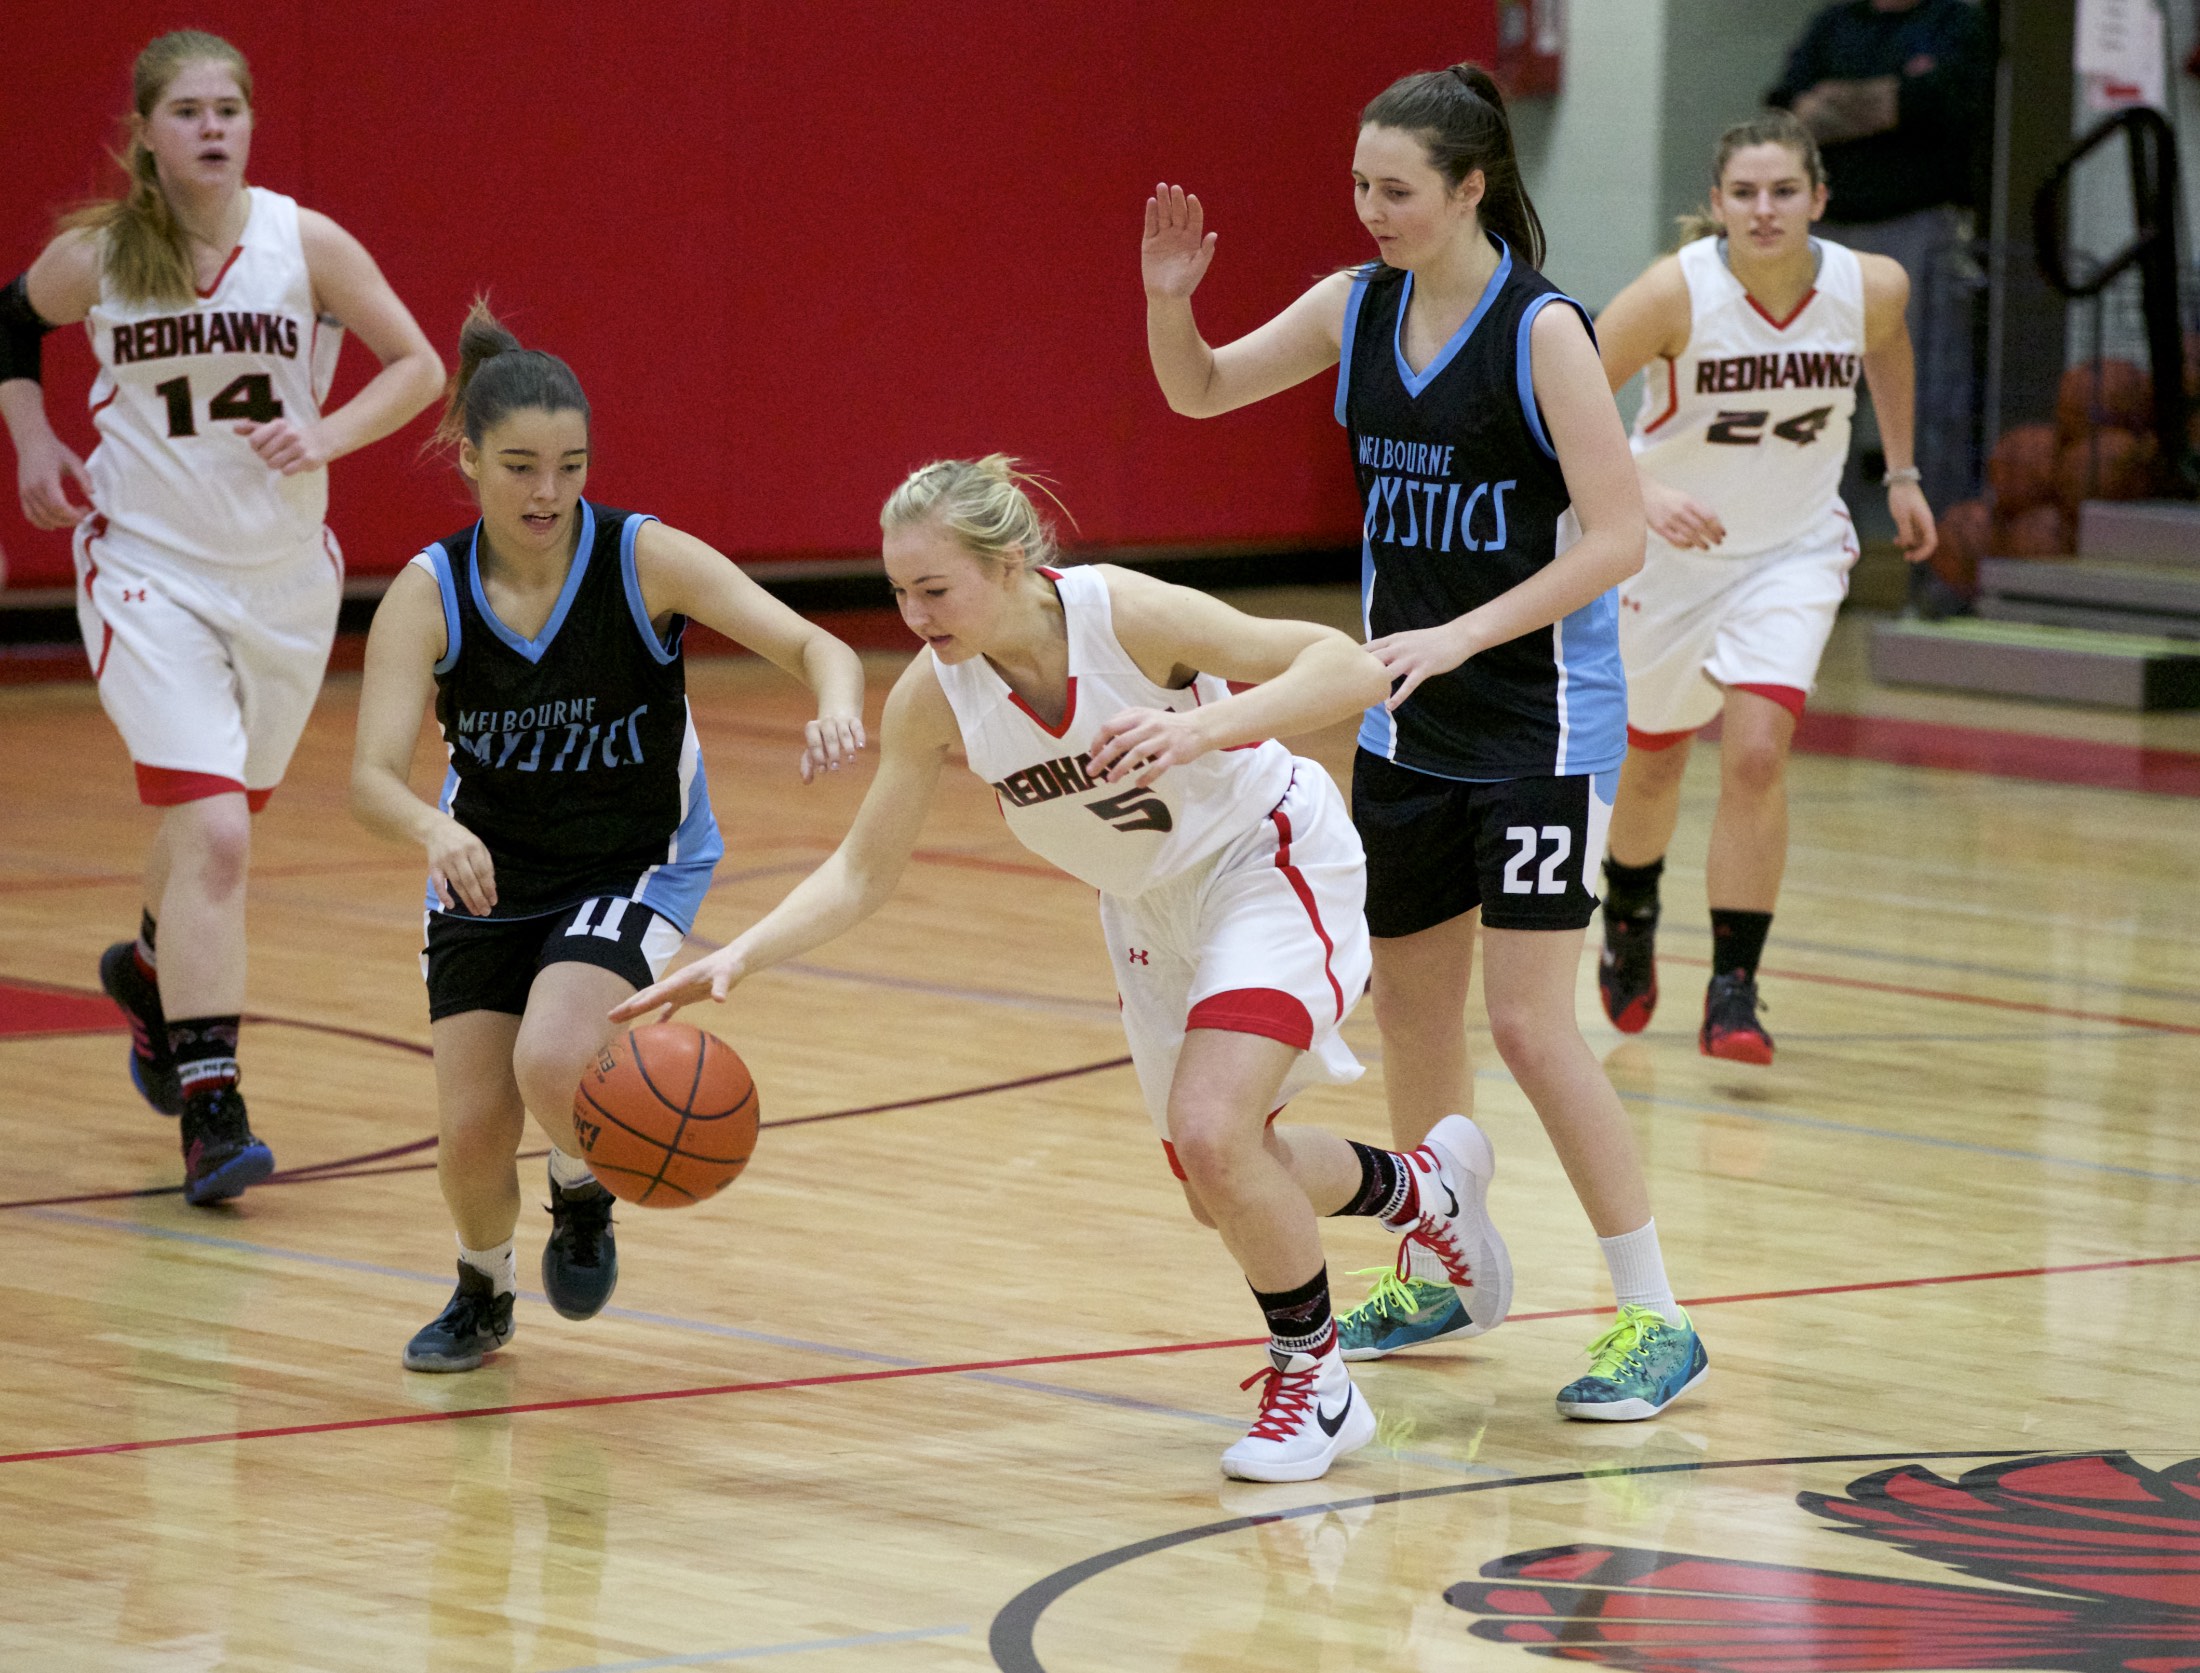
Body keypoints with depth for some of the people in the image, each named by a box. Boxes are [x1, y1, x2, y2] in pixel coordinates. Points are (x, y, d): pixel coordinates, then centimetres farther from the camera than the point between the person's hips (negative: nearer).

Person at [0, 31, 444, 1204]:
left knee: (218, 822, 18)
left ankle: (150, 970, 51)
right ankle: (208, 1106, -15)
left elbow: (418, 366, -3)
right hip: (149, 568, -3)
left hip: (284, 576, 3)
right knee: (211, 835, -17)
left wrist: (325, 437, -19)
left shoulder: (305, 245, -8)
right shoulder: (95, 257, -7)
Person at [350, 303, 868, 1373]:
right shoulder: (428, 594, -17)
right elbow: (372, 778, -25)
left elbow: (815, 647, -26)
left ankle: (583, 1195, 10)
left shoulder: (645, 560, -20)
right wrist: (434, 830, -49)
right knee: (473, 1133, -5)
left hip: (634, 869, -2)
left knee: (552, 1064, -27)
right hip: (489, 874, 2)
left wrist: (835, 707, -50)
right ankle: (482, 1292, 30)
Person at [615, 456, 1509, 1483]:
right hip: (1151, 910, 6)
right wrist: (739, 958, -25)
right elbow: (864, 870, -10)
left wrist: (1203, 728, -49)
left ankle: (1313, 1384, -1)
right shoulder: (932, 697, -20)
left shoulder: (1124, 616, -33)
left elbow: (1348, 666, -33)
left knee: (1211, 1137, -25)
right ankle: (1422, 1187, 46)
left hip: (1269, 867, -6)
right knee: (1223, 1191, 15)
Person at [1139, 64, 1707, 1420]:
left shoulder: (1542, 331, -17)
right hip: (1411, 726, 7)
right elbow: (1200, 392, 13)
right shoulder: (1360, 308, 3)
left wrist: (1461, 637, -26)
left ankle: (1657, 1320, -4)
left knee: (1532, 1024, -11)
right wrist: (1169, 302, -9)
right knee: (1411, 1006, 15)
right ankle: (1437, 1277, 34)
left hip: (1540, 723, -7)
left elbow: (1616, 539, -19)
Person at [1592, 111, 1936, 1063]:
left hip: (1795, 552, 1)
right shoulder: (1678, 291, -25)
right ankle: (1629, 920, 49)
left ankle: (1733, 991, -11)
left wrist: (1901, 473, 16)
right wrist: (1645, 493, -40)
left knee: (1757, 752, -19)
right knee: (1654, 761, 17)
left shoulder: (1870, 287, -15)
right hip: (1673, 552, 0)